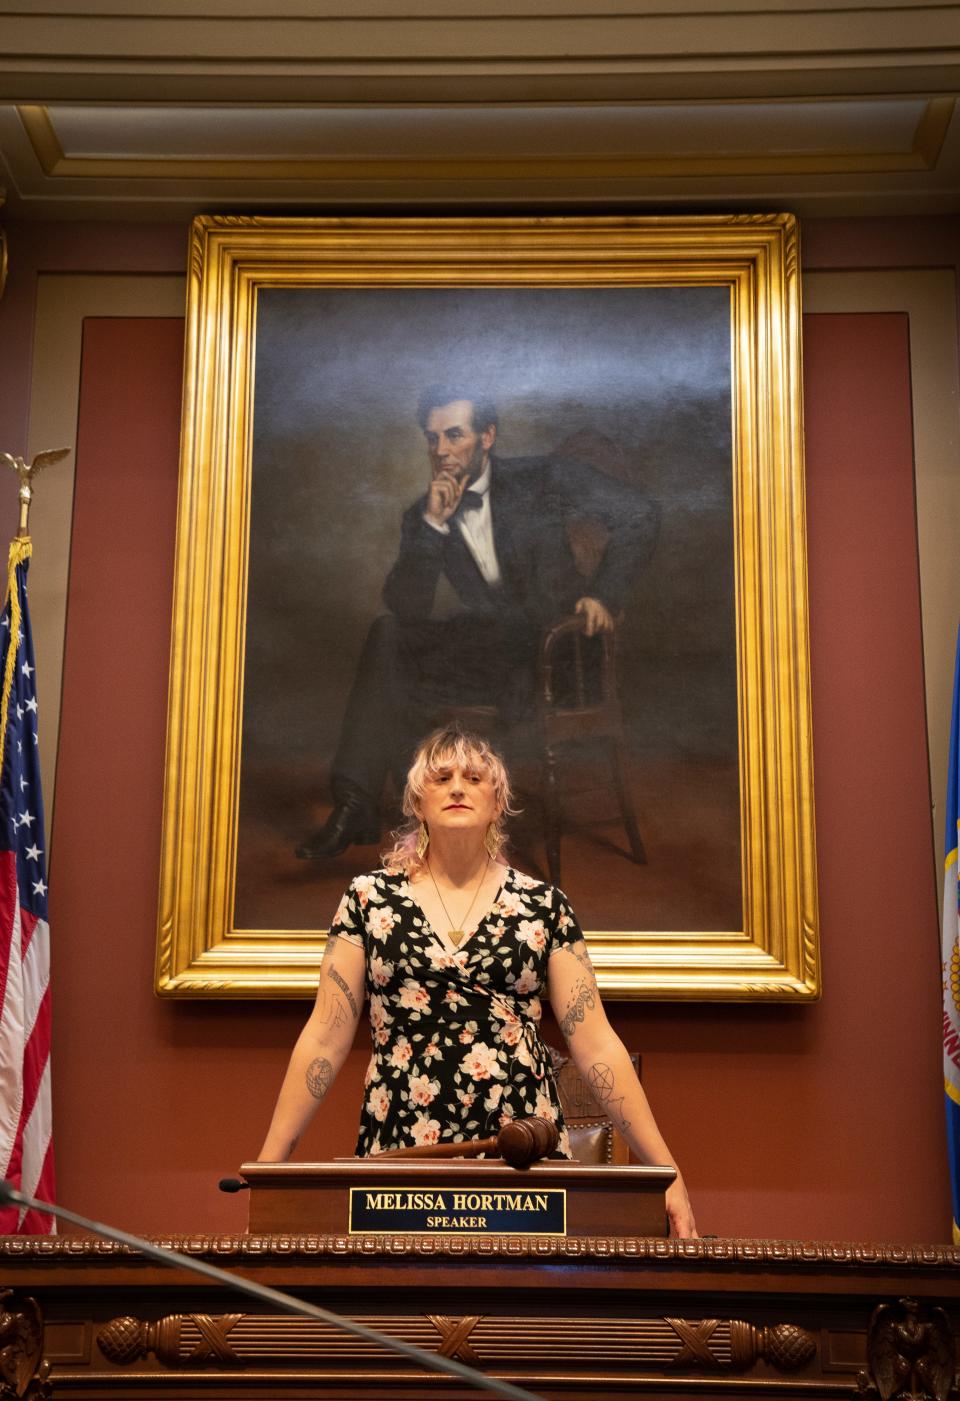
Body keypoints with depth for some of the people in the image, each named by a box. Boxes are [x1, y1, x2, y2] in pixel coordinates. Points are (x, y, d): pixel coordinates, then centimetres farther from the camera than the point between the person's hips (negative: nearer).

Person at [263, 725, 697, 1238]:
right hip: (399, 1145, 0)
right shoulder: (369, 899, 3)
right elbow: (325, 1040, 3)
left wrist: (666, 1169, -3)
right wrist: (268, 1164, -1)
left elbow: (596, 1044, 2)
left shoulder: (543, 906, 3)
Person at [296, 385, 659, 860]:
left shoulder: (541, 479, -1)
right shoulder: (422, 518, 7)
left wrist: (604, 593, -10)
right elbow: (407, 607, -6)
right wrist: (433, 524, -16)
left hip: (548, 647, -5)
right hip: (485, 651, 5)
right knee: (389, 632, -20)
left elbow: (639, 514, -1)